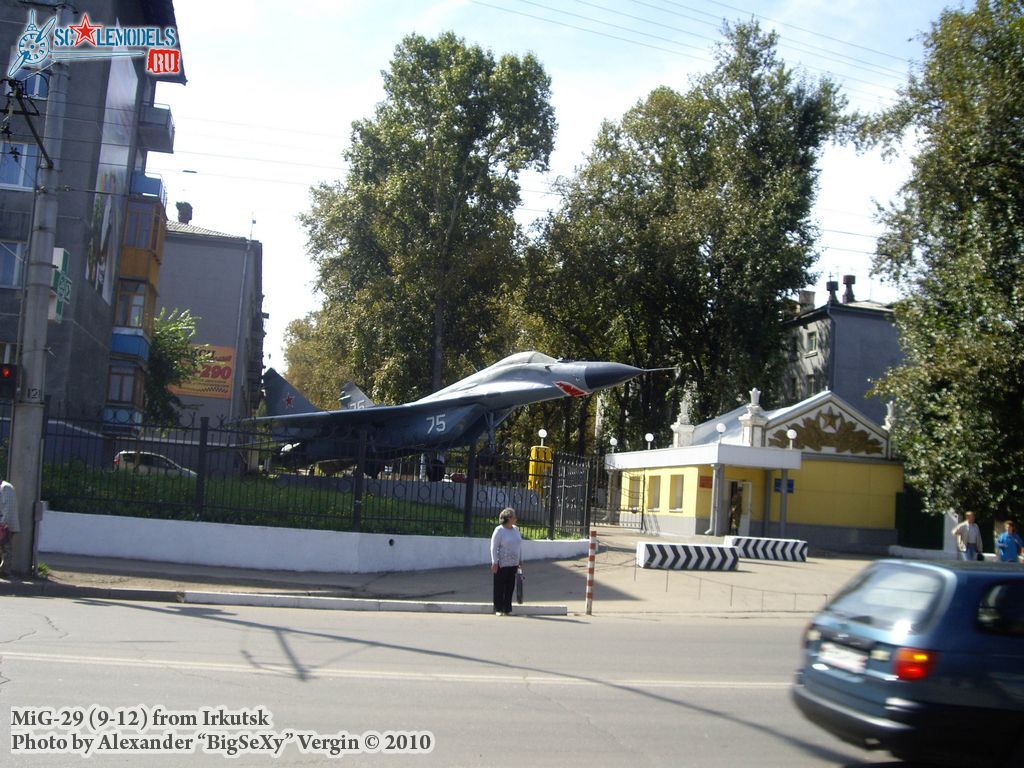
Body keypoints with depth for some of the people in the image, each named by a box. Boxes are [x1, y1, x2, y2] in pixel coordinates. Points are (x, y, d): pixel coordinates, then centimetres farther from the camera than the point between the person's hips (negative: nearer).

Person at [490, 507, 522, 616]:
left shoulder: (515, 529, 10)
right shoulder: (499, 530, -10)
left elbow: (519, 545, 18)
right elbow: (494, 547, -12)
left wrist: (520, 560, 16)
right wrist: (495, 563, -15)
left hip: (513, 564, 6)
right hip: (502, 564, -6)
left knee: (510, 587, 7)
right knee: (500, 587, 2)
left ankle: (507, 609, 15)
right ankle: (498, 609, 10)